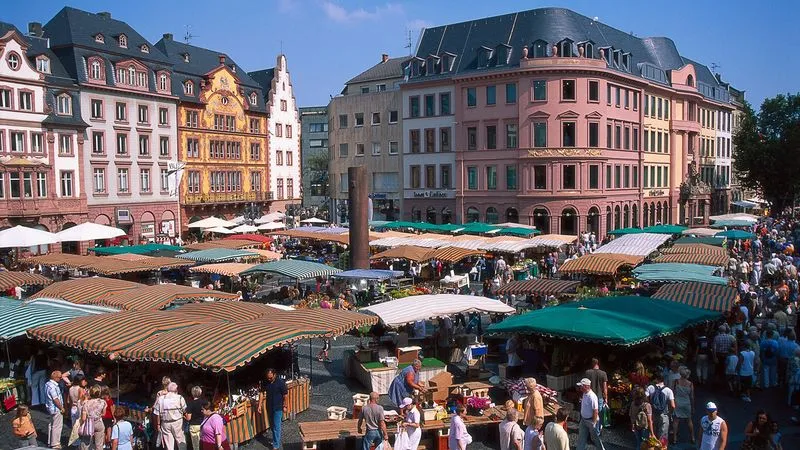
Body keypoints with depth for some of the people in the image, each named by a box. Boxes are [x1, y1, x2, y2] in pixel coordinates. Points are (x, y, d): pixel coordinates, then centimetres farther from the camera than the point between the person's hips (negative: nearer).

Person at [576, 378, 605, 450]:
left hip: (591, 420, -8)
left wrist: (594, 423, -21)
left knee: (595, 437, 11)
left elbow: (595, 411, -25)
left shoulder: (592, 396, -28)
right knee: (581, 437, 14)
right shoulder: (584, 394, -1)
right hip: (583, 419, 8)